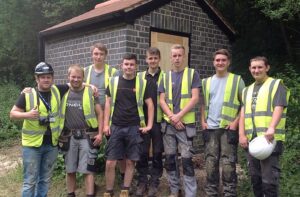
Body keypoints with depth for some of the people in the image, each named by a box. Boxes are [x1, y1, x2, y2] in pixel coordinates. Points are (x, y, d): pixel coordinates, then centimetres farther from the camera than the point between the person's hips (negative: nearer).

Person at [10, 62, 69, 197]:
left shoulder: (57, 91, 1)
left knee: (45, 180, 16)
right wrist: (27, 114, -23)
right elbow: (12, 114, -4)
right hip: (32, 144, -3)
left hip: (51, 144, 4)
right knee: (30, 181, 3)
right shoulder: (27, 95, -8)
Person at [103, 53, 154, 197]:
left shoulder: (142, 83, 1)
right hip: (116, 127, 1)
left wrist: (149, 125, -2)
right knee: (110, 163, 0)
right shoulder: (113, 81, 5)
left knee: (130, 162, 6)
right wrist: (106, 124, 0)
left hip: (134, 128, 0)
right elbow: (108, 103, 7)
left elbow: (150, 105, 4)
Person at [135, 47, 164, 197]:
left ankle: (154, 182, 20)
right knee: (142, 152, 6)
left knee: (157, 153, 7)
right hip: (143, 120, 2)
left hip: (159, 120, -2)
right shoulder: (140, 76, 9)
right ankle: (142, 182, 20)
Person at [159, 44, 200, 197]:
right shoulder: (166, 77, 10)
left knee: (186, 159, -4)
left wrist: (179, 116, -15)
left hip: (186, 123, -3)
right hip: (168, 124, 4)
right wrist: (172, 117, -9)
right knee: (170, 158, 9)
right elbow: (162, 101, 5)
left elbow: (195, 98, -8)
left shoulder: (192, 74, 1)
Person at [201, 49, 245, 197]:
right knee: (210, 163, 9)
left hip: (229, 128, -3)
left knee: (228, 164, -1)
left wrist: (236, 122, -9)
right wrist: (203, 121, 6)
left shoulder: (237, 80, 0)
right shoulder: (206, 82, 11)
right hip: (210, 128, 4)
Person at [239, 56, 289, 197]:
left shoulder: (276, 85, 3)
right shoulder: (247, 90, 20)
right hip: (251, 139, 6)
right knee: (255, 177, 13)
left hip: (269, 138, -6)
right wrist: (242, 134, -1)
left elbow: (279, 108, -12)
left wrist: (271, 128, -28)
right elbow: (243, 113, 12)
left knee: (269, 179, -7)